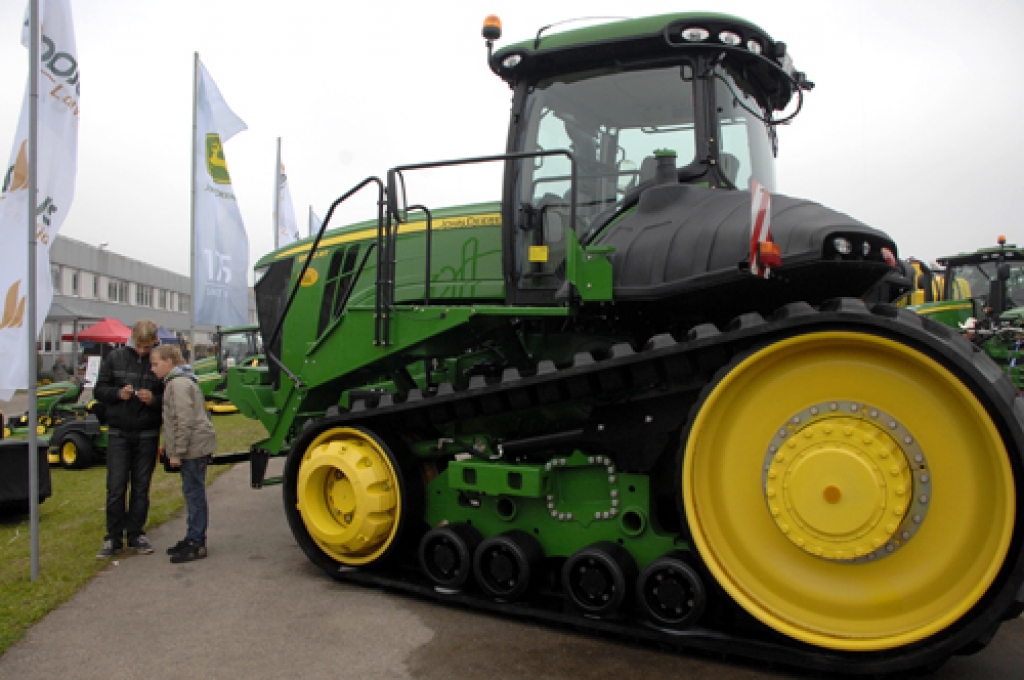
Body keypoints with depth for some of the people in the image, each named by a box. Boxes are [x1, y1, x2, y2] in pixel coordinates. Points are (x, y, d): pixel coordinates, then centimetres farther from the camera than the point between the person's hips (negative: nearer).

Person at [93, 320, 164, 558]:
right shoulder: (115, 358, 1)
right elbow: (98, 390, 4)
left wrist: (154, 399, -20)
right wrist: (118, 393, -15)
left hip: (147, 435, 0)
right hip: (118, 433, 0)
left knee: (141, 487, 8)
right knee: (116, 487, 1)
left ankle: (136, 534, 20)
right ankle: (113, 538, 12)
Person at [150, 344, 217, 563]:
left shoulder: (179, 384, -14)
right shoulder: (176, 382, 19)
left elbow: (185, 422, -20)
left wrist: (177, 452, -18)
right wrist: (170, 447, 22)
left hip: (194, 447, -11)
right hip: (194, 447, 11)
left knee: (194, 493, -5)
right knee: (192, 493, 15)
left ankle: (196, 544, 0)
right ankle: (193, 538, 23)